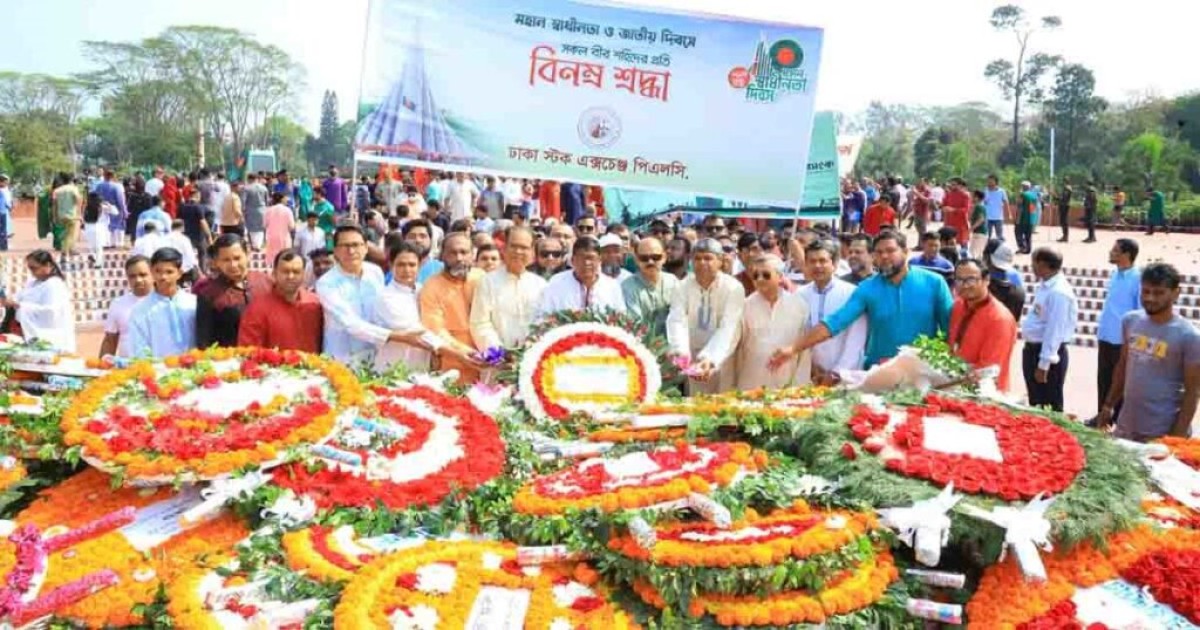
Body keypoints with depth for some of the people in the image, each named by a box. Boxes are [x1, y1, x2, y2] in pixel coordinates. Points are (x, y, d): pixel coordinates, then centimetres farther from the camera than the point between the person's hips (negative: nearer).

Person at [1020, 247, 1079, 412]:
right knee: (1036, 402, 21)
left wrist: (1043, 364, -23)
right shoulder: (1046, 286, 7)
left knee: (1049, 405, 3)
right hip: (1034, 349, 9)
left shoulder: (1058, 292, -22)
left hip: (1047, 353, -9)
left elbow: (1054, 331, -24)